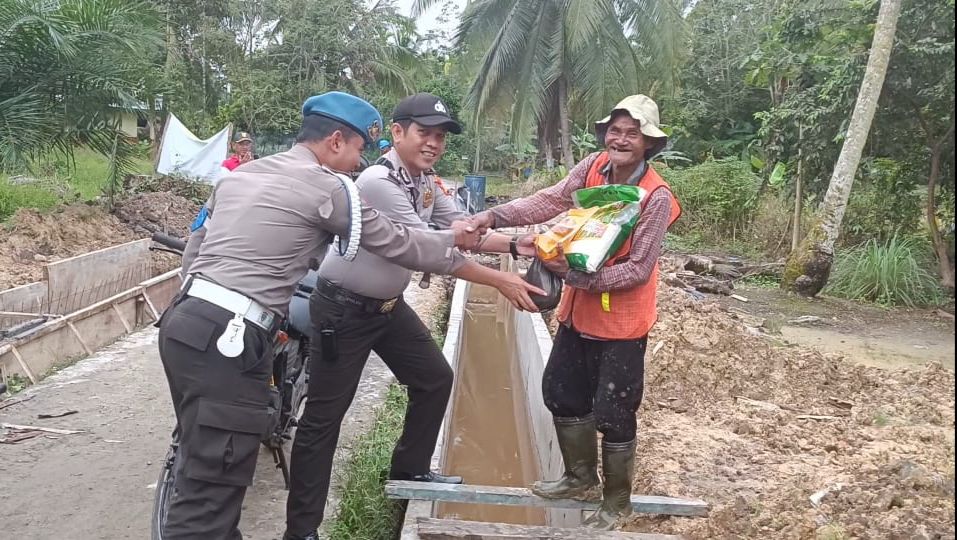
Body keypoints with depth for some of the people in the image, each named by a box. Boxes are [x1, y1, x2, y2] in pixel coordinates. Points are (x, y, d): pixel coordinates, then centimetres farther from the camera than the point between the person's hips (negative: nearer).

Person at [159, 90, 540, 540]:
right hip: (225, 338, -9)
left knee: (202, 466, 21)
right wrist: (453, 239, 15)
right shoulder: (328, 188, -5)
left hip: (183, 320, 9)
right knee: (208, 499, -4)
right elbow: (401, 245, 1)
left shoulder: (238, 174, 18)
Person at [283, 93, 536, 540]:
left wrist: (514, 245, -16)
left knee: (435, 380, 16)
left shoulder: (427, 183, 2)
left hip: (388, 305, 9)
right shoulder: (378, 182, -26)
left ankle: (408, 469, 35)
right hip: (343, 310, -9)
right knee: (324, 416, -2)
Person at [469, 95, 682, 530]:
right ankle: (580, 476, 41)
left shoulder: (657, 198, -20)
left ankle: (616, 502, 28)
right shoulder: (593, 168, -4)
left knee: (612, 412, 5)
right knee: (562, 393, 18)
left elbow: (638, 269, -22)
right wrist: (492, 216, -25)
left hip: (620, 319, -6)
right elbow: (548, 201, -12)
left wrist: (577, 275, -30)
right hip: (578, 310, 7)